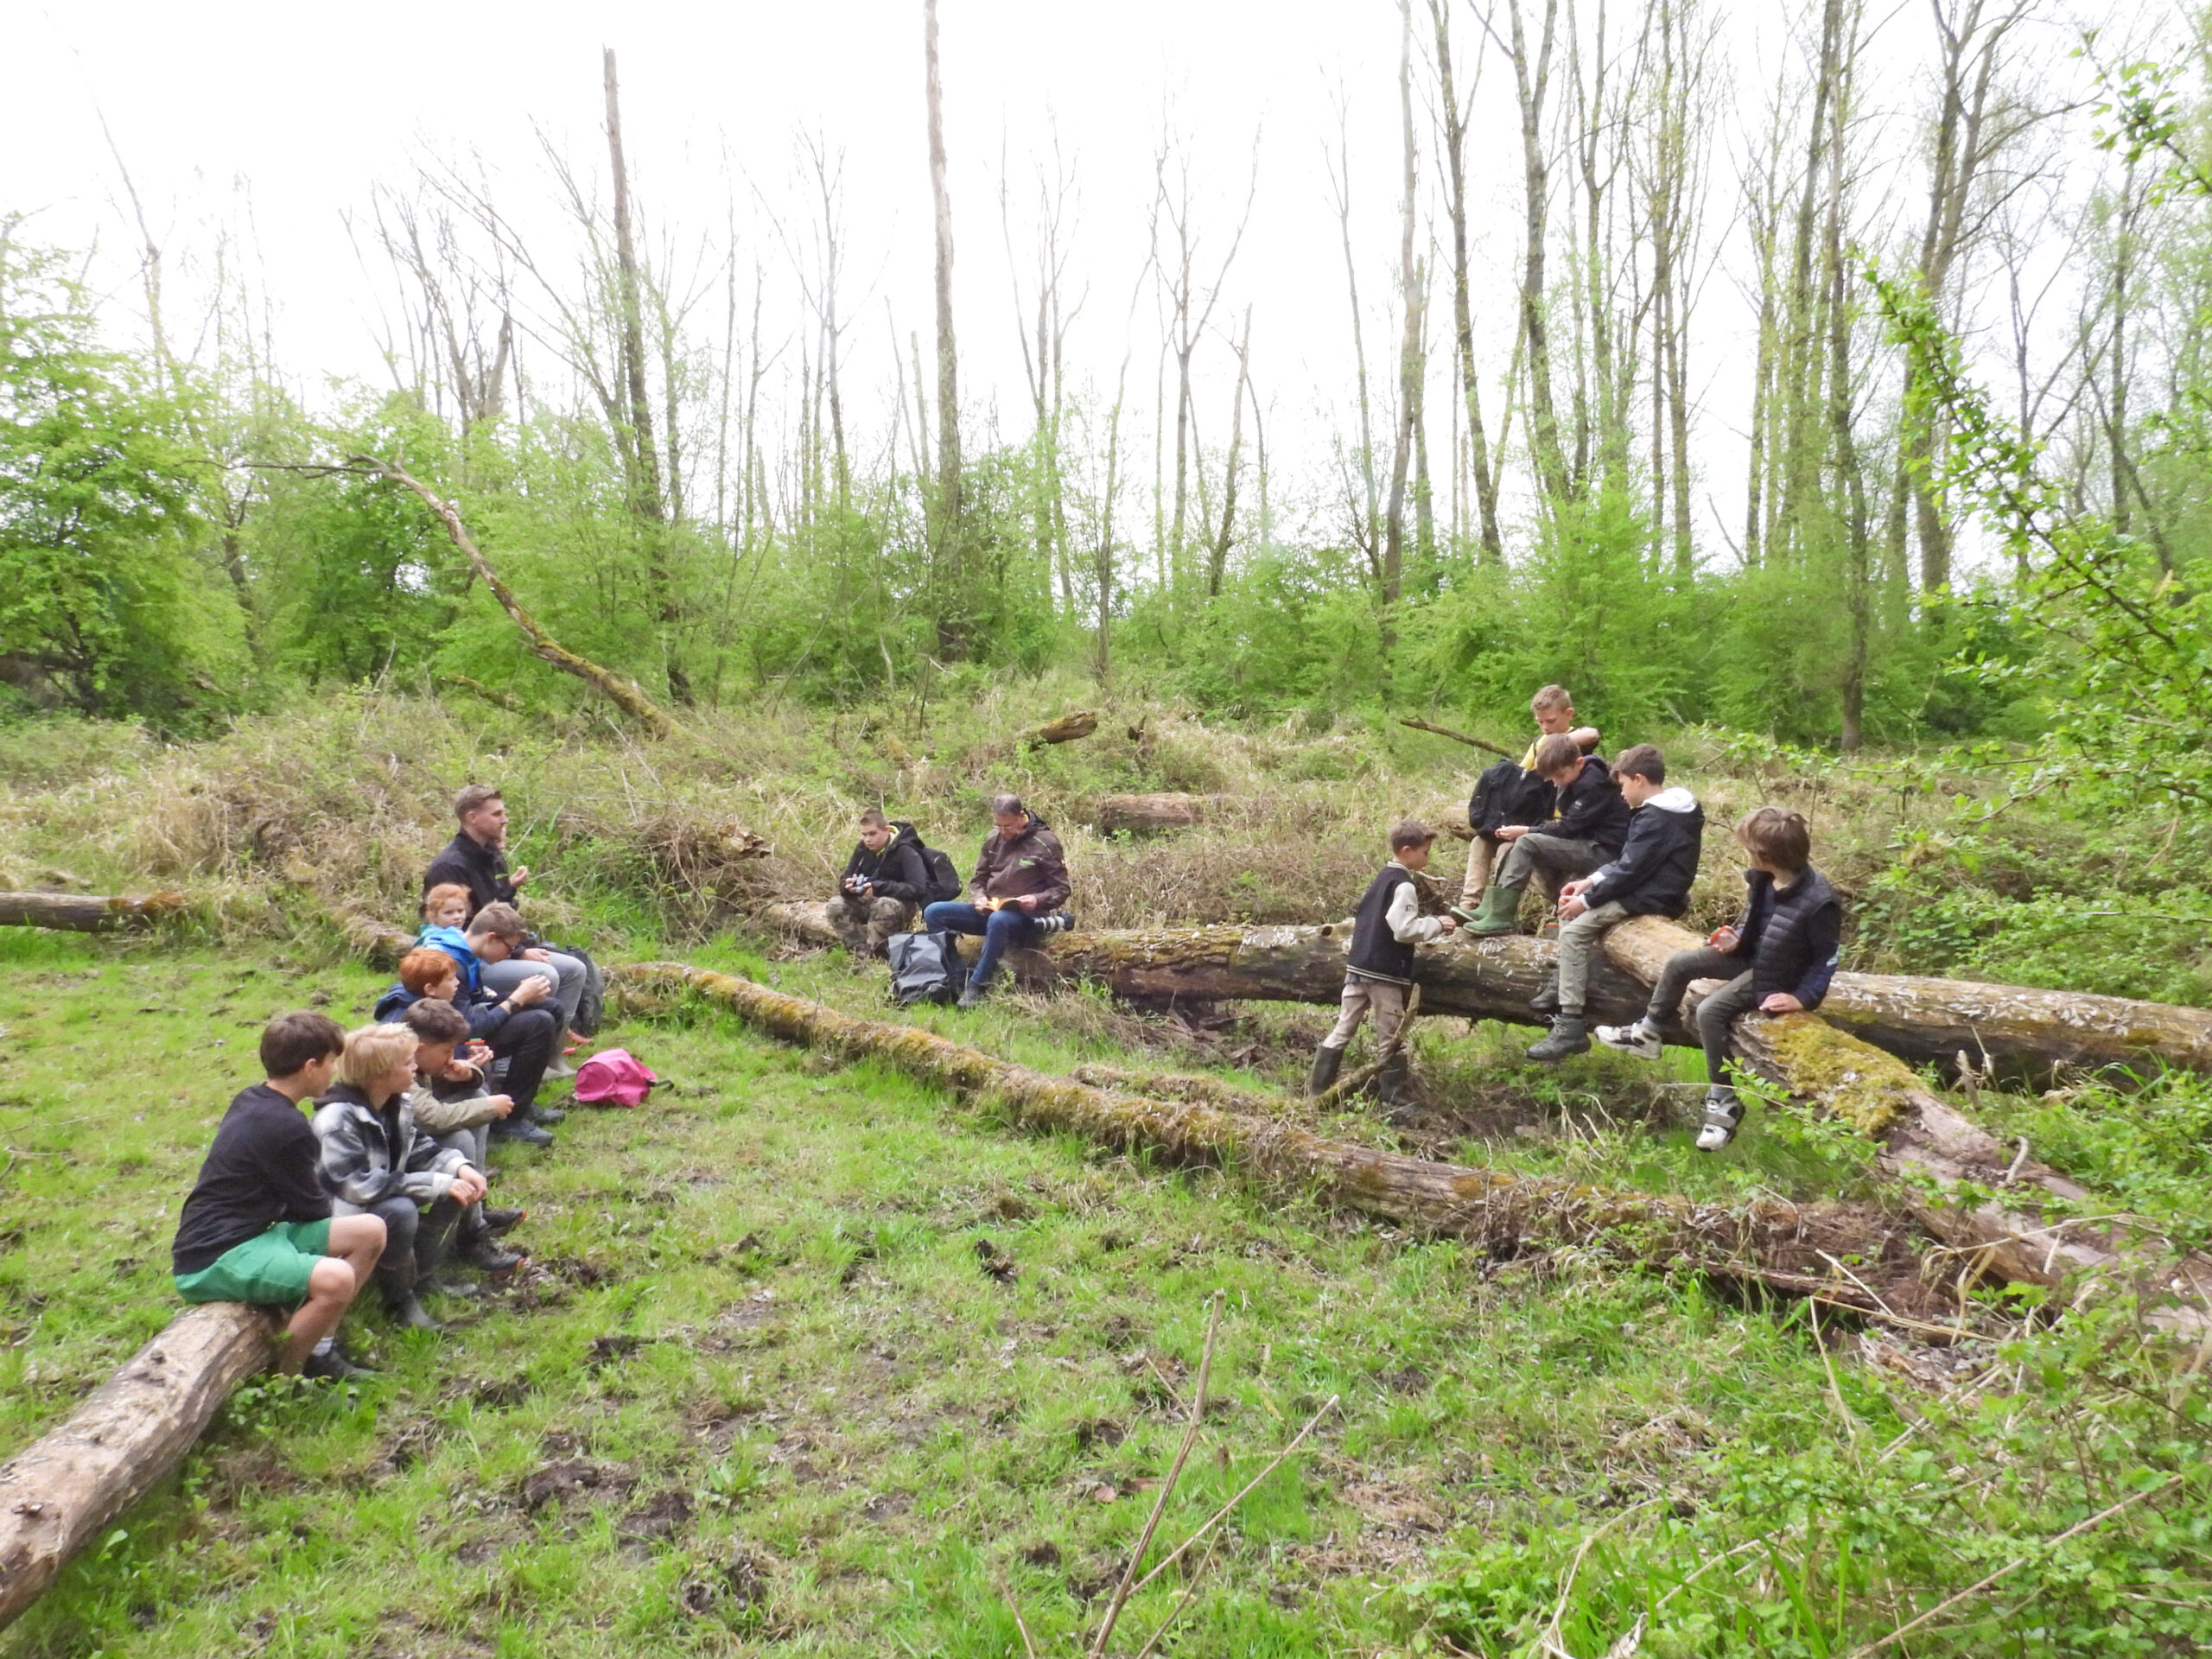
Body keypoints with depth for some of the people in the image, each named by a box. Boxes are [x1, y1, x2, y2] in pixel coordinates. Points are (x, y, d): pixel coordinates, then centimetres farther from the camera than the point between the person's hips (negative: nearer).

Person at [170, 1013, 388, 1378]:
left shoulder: (251, 1101, 10)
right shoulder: (284, 1126, -20)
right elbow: (312, 1208, -6)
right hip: (211, 1261, -10)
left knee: (371, 1231, 2)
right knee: (335, 1279, -33)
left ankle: (317, 1347, 9)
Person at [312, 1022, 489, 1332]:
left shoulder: (395, 1103, -3)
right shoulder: (338, 1120, -29)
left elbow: (419, 1149, 5)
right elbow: (359, 1185, -35)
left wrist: (459, 1166, -17)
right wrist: (439, 1184, -35)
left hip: (387, 1197, 8)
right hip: (342, 1214, -8)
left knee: (456, 1188, -8)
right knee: (400, 1211, -36)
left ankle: (420, 1276, 3)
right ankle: (399, 1300, -14)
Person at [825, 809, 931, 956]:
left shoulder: (905, 851, -17)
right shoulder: (863, 849, 1)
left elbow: (918, 889, -28)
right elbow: (843, 881, 5)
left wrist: (879, 887, -35)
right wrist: (848, 886, -22)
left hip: (902, 903, -6)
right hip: (870, 901, 6)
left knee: (884, 906, -39)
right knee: (835, 906, -17)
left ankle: (874, 952, -22)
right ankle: (862, 948, -24)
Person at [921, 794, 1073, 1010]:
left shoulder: (1045, 843, -6)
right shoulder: (994, 839, 9)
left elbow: (1062, 890, -4)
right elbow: (978, 878, 19)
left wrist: (1038, 900, -23)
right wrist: (980, 897, -4)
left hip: (1025, 916, -6)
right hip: (990, 910, 6)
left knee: (998, 920, -42)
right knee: (933, 913, -10)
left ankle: (977, 987, -30)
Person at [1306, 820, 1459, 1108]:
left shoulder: (1381, 879, 15)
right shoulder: (1404, 886, -14)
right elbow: (1404, 929, -21)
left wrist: (1431, 930, 19)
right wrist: (1437, 925, -9)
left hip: (1358, 966, 8)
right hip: (1385, 973, -8)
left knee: (1342, 1031, 9)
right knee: (1391, 1040, 2)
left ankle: (1315, 1093, 10)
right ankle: (1392, 1101, 8)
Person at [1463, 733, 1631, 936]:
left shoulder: (1593, 784, -17)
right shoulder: (1572, 781, 12)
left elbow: (1568, 828, -20)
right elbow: (1565, 824, 11)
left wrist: (1525, 831, -14)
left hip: (1603, 850, -10)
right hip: (1583, 845, 10)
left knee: (1527, 843, -22)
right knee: (1512, 845, 0)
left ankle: (1501, 917, -25)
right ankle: (1491, 908, -8)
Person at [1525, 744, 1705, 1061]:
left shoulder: (1655, 818, -19)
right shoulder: (1664, 809, 13)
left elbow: (1629, 872, -21)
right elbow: (1627, 861, 16)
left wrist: (1586, 901, -13)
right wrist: (1590, 881, 6)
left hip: (1653, 900, -11)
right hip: (1647, 889, 11)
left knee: (1575, 930, -19)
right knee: (1570, 906, 15)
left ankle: (1570, 1028, -22)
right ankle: (1560, 986, 12)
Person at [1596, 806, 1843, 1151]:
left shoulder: (1818, 901, -31)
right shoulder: (1762, 879, -8)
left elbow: (1828, 957, -19)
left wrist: (1803, 997, -22)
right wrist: (1736, 938, -5)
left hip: (1777, 977, -9)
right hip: (1753, 955, 9)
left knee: (1710, 1011, -22)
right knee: (1679, 963, 5)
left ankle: (1723, 1103, -9)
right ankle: (1647, 1034, 22)